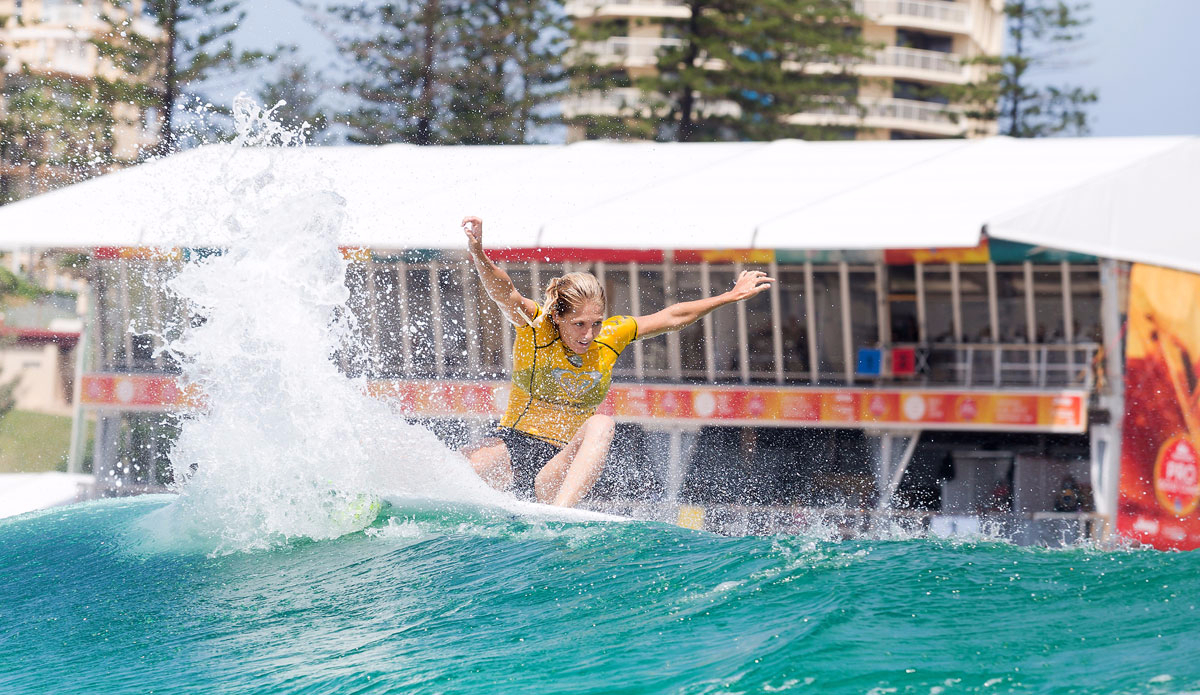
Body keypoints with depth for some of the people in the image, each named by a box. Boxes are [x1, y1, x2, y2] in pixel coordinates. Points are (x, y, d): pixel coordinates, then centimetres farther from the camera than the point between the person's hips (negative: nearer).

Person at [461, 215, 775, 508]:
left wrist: (733, 295, 20)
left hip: (560, 464, 4)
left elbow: (672, 318, 14)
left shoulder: (611, 335, 1)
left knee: (601, 425, -32)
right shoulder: (534, 325, -11)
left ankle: (559, 511, -46)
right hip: (513, 444, -3)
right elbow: (503, 293, -31)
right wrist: (478, 253, -51)